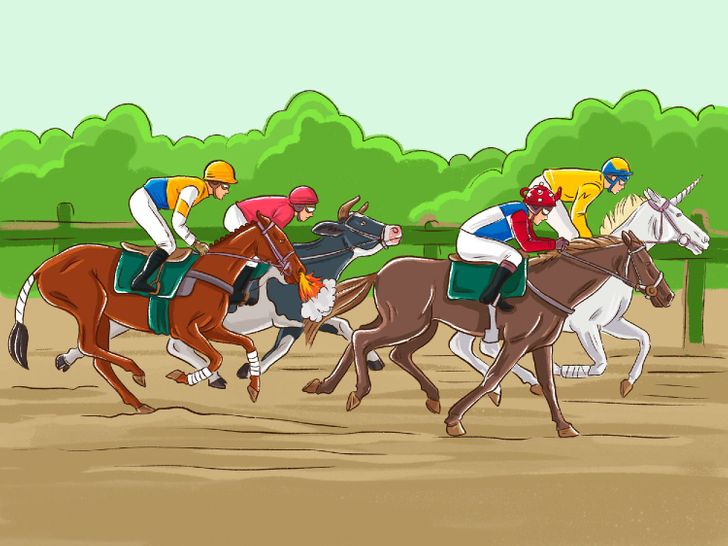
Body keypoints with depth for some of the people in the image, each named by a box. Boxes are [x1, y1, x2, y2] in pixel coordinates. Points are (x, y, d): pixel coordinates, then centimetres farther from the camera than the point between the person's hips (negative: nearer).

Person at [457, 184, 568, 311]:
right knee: (514, 256, -20)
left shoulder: (526, 215, 13)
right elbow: (526, 245, -21)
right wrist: (553, 244, -16)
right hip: (469, 240, -10)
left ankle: (492, 296, -3)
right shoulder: (519, 213, -16)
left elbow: (533, 239, 20)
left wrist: (556, 242, 6)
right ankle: (490, 294, -26)